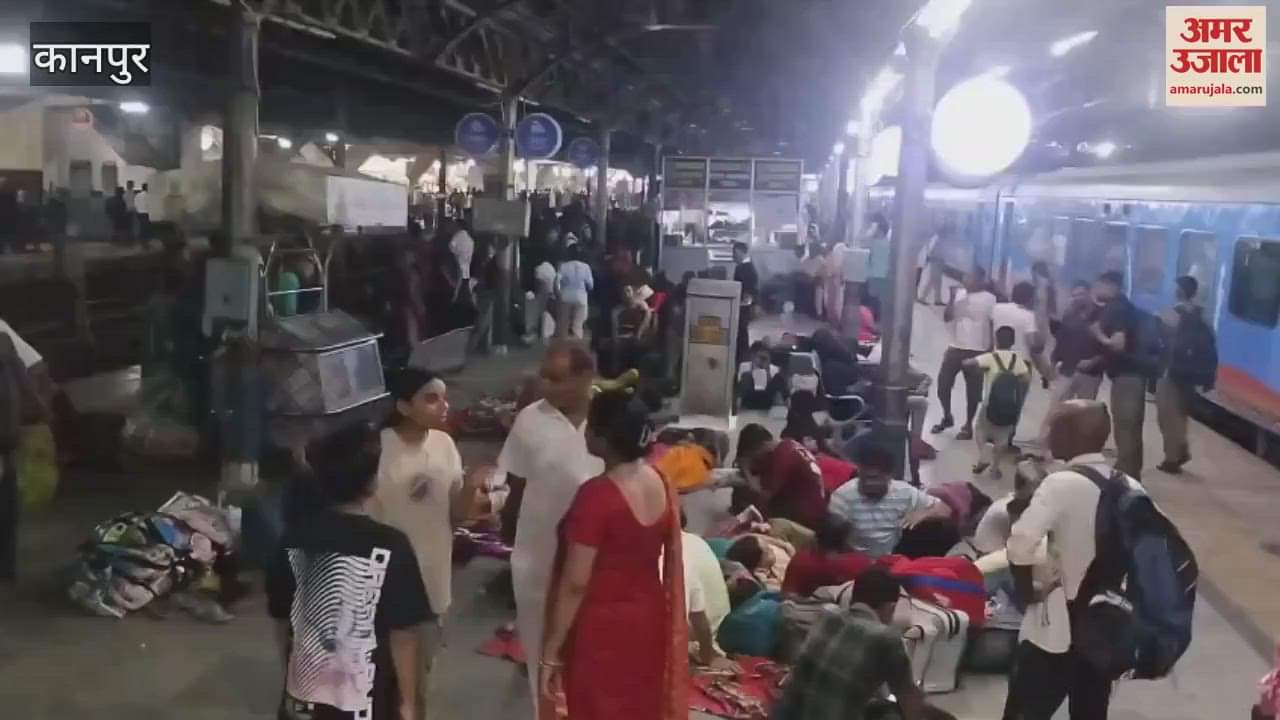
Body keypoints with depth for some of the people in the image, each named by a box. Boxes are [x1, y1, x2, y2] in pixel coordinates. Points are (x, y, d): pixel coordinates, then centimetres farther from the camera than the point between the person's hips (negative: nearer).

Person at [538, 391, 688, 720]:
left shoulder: (596, 495, -25)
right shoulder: (660, 482, -3)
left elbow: (575, 583, -22)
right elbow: (671, 560, 8)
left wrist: (551, 651, -14)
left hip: (601, 628, -7)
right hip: (648, 618, 7)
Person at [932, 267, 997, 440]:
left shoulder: (989, 299, -5)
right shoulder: (959, 294, 8)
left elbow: (993, 325, -5)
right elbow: (947, 317, 4)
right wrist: (952, 299, -9)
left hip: (977, 351, -4)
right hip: (955, 348, 4)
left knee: (973, 390, 3)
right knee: (942, 383, 4)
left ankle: (968, 426, 15)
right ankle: (947, 417, 25)